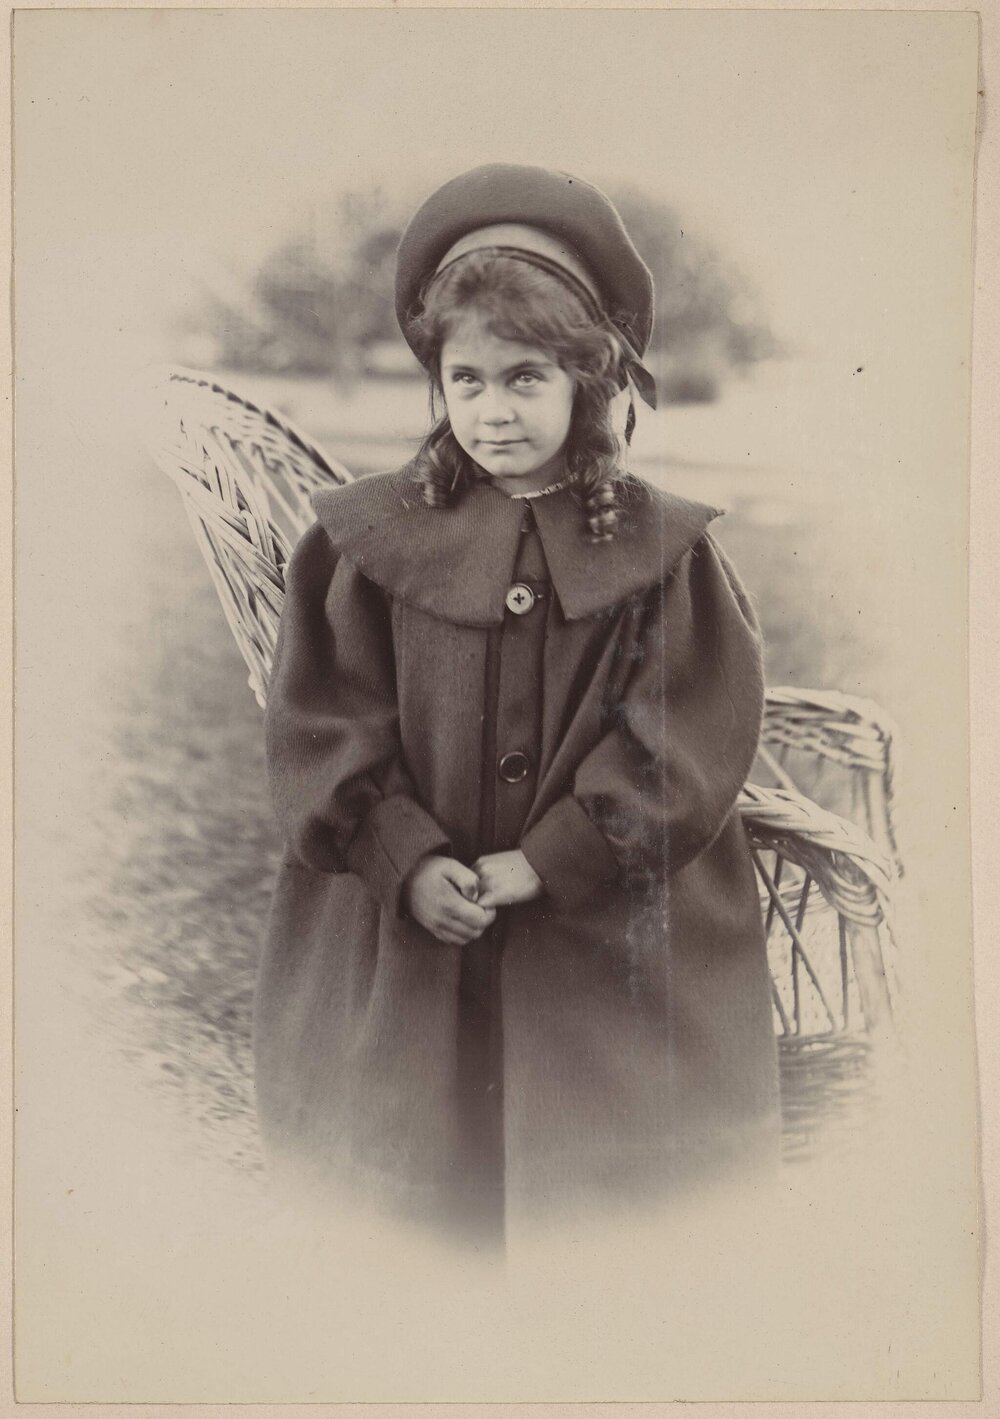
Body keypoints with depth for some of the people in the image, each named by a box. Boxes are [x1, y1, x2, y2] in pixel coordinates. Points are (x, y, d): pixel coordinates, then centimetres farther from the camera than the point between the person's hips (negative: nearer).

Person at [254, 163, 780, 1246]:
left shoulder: (663, 551, -3)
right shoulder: (368, 540, 0)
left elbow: (687, 742, -8)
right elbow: (320, 720, -3)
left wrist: (545, 861, -14)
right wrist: (407, 861, -15)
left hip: (610, 944, -1)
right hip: (399, 940, 1)